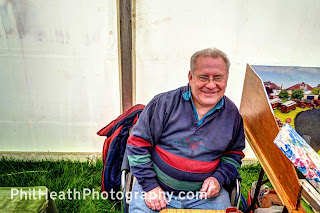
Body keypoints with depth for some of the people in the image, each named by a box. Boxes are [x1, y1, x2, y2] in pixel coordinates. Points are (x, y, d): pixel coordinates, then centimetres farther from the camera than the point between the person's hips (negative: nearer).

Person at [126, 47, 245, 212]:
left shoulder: (233, 114, 0)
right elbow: (137, 143, -6)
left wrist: (219, 178, -4)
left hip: (204, 193, 3)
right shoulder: (165, 103, -10)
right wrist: (149, 185, -9)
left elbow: (234, 153, 14)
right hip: (157, 188, -2)